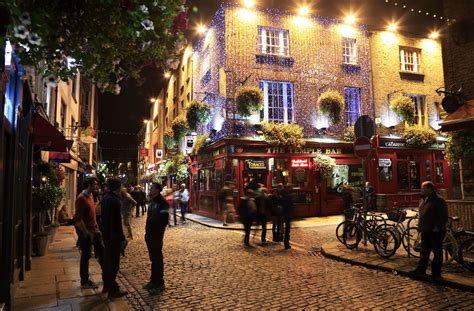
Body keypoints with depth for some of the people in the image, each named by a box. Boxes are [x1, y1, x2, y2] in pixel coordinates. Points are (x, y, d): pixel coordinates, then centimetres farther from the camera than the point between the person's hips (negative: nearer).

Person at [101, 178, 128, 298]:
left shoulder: (105, 198, 7)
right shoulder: (114, 200, -21)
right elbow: (117, 221, -23)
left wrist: (105, 233, 21)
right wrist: (122, 238, -18)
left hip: (106, 234, 10)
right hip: (113, 236, -10)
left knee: (107, 260, 19)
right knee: (113, 262, 0)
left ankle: (106, 285, 32)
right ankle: (113, 289, 9)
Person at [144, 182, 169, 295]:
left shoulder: (162, 203, -16)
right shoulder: (152, 202, 13)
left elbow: (163, 220, -20)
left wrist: (157, 231, -17)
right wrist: (147, 229, 13)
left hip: (156, 235, -9)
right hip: (149, 234, 9)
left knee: (157, 259, -1)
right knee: (153, 258, 16)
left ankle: (160, 284, 8)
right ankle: (154, 280, 28)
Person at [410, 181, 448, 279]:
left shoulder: (439, 201, -15)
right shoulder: (426, 199, 14)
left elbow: (444, 217, -18)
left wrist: (437, 227, -21)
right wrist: (421, 226, 16)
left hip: (435, 231, -9)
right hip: (426, 230, 9)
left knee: (437, 251, 3)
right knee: (424, 250, 15)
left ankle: (436, 273, 11)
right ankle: (421, 269, 23)